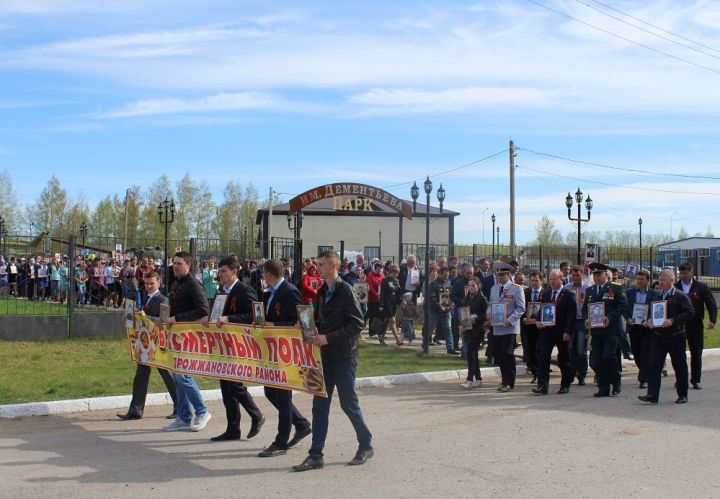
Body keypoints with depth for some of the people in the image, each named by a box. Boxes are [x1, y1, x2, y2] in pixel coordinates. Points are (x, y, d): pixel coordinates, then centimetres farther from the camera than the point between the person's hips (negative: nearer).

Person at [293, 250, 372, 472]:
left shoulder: (345, 291, -13)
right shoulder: (323, 292, 11)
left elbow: (357, 324, -18)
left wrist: (328, 338, -22)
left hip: (344, 356, -7)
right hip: (326, 355, 7)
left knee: (348, 404, 3)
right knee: (320, 405, 5)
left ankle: (366, 446, 22)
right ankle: (315, 456, 8)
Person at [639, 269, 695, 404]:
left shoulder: (680, 296, -6)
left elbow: (690, 313, -15)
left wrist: (673, 320, -24)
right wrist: (649, 320, -1)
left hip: (676, 337, -4)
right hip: (658, 336, 4)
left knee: (680, 366, 7)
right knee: (654, 365, -6)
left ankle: (682, 395, 21)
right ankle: (652, 395, -9)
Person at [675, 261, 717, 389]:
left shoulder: (701, 287, 2)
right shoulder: (675, 287, 3)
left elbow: (712, 304, 1)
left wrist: (712, 320, -12)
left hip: (695, 325, 0)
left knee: (696, 353, 3)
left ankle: (695, 380, 13)